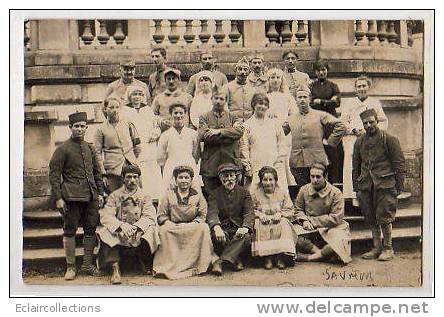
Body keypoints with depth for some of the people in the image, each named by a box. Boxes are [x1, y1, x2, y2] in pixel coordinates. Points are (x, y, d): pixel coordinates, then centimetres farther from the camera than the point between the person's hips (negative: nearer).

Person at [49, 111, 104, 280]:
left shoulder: (90, 148, 13)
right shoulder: (62, 149, -3)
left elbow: (97, 173, 19)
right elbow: (54, 175, -5)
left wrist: (100, 193, 12)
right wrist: (58, 198, -11)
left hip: (91, 197, 5)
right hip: (72, 197, -5)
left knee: (91, 229, 8)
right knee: (69, 231, 2)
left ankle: (88, 265, 19)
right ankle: (70, 267, 10)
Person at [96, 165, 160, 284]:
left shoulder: (145, 197, 8)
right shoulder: (115, 196, 6)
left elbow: (150, 216, -8)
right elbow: (105, 216, -9)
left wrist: (136, 227, -28)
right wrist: (121, 226, -28)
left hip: (139, 234, 0)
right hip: (118, 233, 0)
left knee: (151, 230, -29)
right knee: (105, 232, -30)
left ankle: (145, 264, -7)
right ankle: (115, 268, -30)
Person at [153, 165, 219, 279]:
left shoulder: (197, 195, 9)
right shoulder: (169, 195, 8)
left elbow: (202, 215, 6)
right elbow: (161, 215, 7)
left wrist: (192, 224, -12)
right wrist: (167, 222, -15)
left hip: (192, 227, 1)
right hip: (173, 227, 0)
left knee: (204, 228, -30)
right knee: (163, 230, -33)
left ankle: (200, 265, -26)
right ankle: (168, 266, -30)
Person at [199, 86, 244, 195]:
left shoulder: (232, 116, 14)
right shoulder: (204, 117, 11)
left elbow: (239, 131, -5)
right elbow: (203, 135, -8)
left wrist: (219, 131, -12)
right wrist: (229, 134, -7)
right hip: (210, 165, -1)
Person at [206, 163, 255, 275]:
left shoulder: (244, 192, 9)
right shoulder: (215, 194, 7)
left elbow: (249, 213, -3)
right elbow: (212, 213, -9)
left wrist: (245, 227, -27)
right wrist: (216, 227, -33)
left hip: (239, 228, 0)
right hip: (223, 228, 0)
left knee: (246, 237, -33)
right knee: (216, 236, -34)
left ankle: (220, 261, -38)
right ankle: (236, 260, -21)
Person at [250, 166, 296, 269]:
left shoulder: (282, 193, 9)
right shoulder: (254, 192, 6)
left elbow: (290, 211, 5)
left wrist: (280, 214, -14)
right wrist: (259, 214, -17)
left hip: (278, 220, 1)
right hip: (262, 223, 0)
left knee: (284, 223, -31)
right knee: (259, 224, -33)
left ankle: (281, 257, -31)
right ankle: (267, 257, -32)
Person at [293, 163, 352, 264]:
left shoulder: (335, 193, -8)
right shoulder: (304, 190, 2)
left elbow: (336, 218, -11)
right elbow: (298, 210, 13)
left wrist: (312, 220, -12)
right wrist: (304, 220, -10)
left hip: (329, 228, -2)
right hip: (308, 229, 2)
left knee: (340, 241, -33)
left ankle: (309, 257, -24)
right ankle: (322, 253, -23)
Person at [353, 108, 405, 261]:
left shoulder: (389, 139, 0)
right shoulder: (359, 142, 13)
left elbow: (399, 163, 0)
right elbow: (356, 166, 19)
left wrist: (399, 185, -4)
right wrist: (356, 186, 14)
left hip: (384, 184, -5)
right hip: (365, 185, 5)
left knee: (384, 217, -5)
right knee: (371, 218, 8)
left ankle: (388, 249, 7)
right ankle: (377, 247, 19)